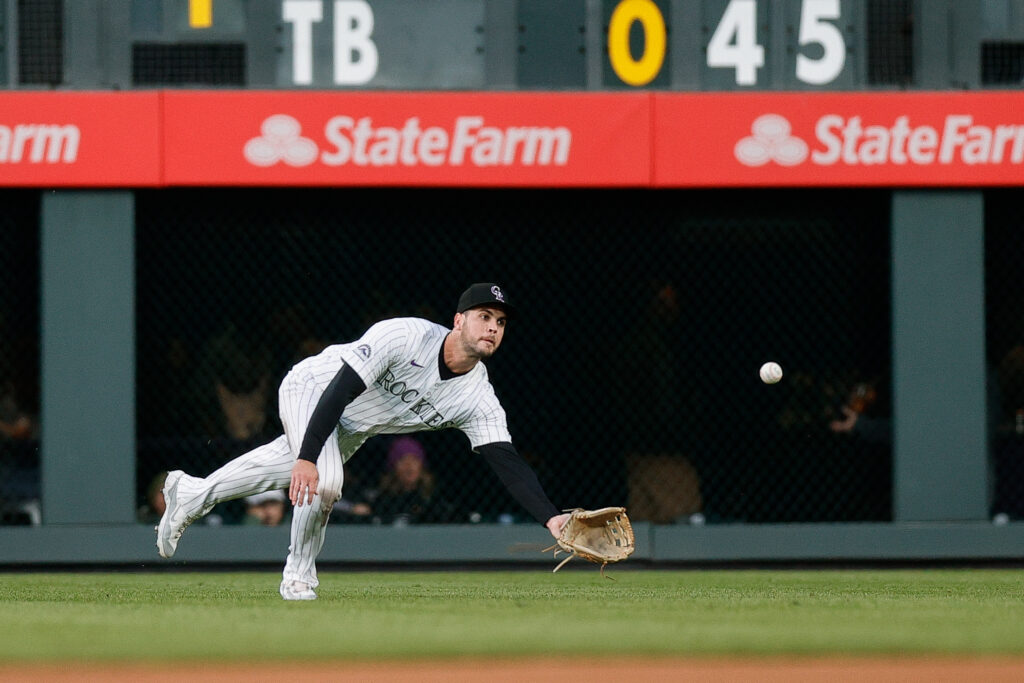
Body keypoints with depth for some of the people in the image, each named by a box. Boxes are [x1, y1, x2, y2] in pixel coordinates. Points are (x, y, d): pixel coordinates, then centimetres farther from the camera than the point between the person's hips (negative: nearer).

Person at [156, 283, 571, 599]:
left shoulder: (477, 399, -19)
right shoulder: (404, 337, -34)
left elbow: (507, 463, -25)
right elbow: (339, 391, -36)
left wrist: (550, 517, -40)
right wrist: (307, 459, -43)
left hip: (352, 429, 7)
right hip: (311, 389, -7)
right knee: (322, 481, -28)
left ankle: (194, 494, 43)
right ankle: (298, 576, -3)